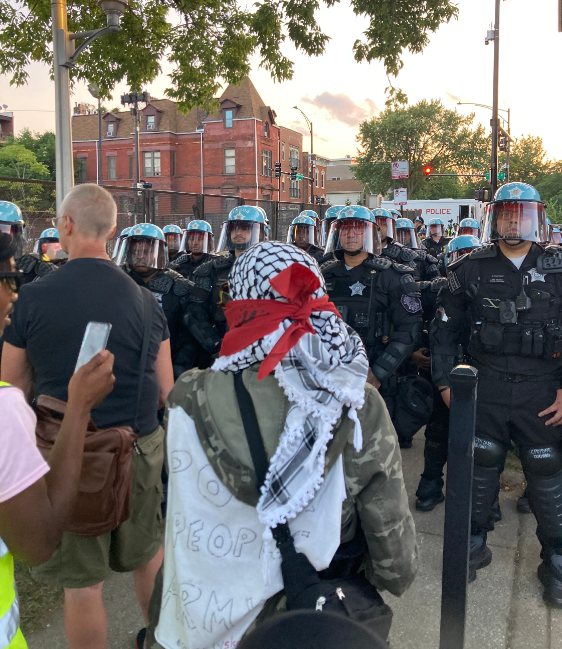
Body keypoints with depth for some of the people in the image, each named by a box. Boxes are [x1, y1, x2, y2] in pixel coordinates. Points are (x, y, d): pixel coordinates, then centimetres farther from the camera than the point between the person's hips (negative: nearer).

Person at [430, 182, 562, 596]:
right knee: (480, 469, 12)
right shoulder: (473, 269, 2)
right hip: (485, 391, 1)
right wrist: (445, 383, 2)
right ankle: (475, 543, 32)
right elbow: (444, 329, 7)